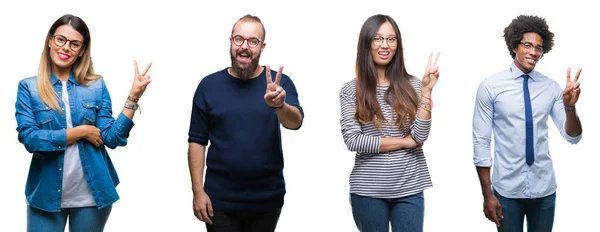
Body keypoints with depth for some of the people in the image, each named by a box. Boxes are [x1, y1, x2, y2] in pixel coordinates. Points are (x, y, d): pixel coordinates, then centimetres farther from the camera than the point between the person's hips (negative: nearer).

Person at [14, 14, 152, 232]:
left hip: (92, 194, 2)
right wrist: (81, 131, -13)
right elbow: (29, 138, -12)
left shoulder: (97, 86, 3)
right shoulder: (28, 87, 0)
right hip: (46, 194, -1)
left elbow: (112, 138, -3)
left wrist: (133, 97, -12)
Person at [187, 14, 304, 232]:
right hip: (219, 200, -1)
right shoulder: (209, 85, -2)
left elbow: (295, 122, -18)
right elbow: (197, 141, 0)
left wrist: (279, 105, -40)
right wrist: (198, 190, -6)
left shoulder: (280, 82, -2)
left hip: (267, 200, 1)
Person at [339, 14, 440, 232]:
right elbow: (352, 140, -11)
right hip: (368, 189, -1)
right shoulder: (351, 90, -2)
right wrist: (405, 142, -8)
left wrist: (426, 90, -11)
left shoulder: (412, 85, 3)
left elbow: (421, 136, -6)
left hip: (409, 188, 1)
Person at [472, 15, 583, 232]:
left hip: (544, 189, 3)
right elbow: (481, 142, -6)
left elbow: (572, 137, 0)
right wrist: (487, 194, -8)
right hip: (507, 189, -3)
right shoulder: (490, 87, -7)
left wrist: (570, 107, -20)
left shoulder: (551, 87, 2)